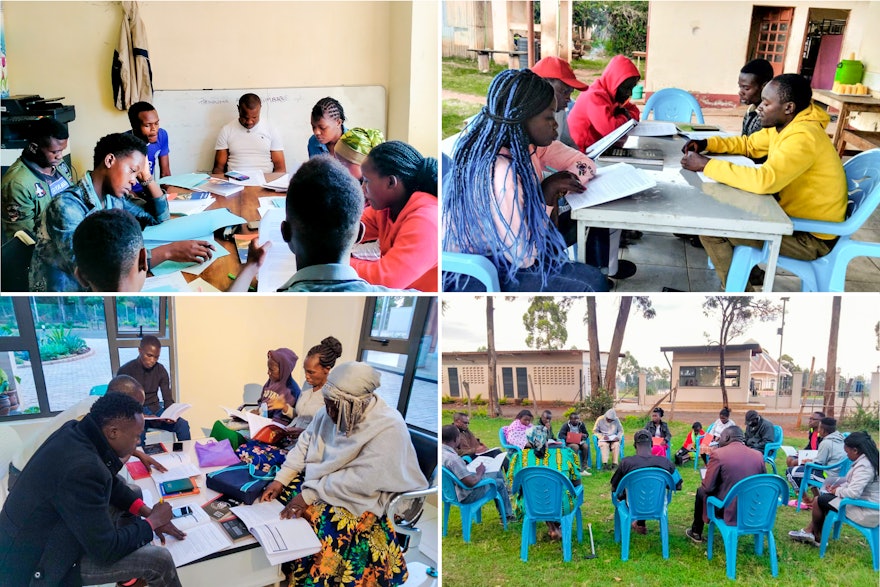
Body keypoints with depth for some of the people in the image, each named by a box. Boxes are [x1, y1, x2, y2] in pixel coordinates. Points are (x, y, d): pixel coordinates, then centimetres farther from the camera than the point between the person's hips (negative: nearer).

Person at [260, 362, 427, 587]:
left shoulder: (389, 429, -28)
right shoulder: (333, 409, -8)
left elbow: (361, 481, -29)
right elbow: (306, 442, 3)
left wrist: (310, 494, -28)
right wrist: (281, 479, -9)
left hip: (360, 497, -7)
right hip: (319, 478, 7)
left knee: (325, 527, -30)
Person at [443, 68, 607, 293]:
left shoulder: (524, 141, -7)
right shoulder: (498, 174, -31)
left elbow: (583, 163, 5)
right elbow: (523, 256, -26)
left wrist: (554, 188, -13)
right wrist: (545, 197, -16)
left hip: (500, 249, 8)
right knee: (591, 283, -14)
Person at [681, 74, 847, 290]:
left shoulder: (803, 138, -28)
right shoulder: (782, 125, 2)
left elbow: (764, 180, -40)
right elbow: (748, 144, 17)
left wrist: (707, 165, -33)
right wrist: (707, 143, 0)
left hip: (812, 237, -10)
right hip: (794, 214, 10)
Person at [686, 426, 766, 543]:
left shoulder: (718, 454, -15)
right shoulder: (758, 455, -2)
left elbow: (708, 487, -12)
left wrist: (703, 482, 10)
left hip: (728, 511, -4)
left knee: (701, 491, 25)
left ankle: (696, 532, 39)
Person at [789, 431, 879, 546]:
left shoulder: (863, 466, -25)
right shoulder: (869, 460, 7)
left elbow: (853, 493, -32)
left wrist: (837, 491, -12)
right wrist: (840, 486, 4)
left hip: (866, 513, -10)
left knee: (820, 501, -2)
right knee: (824, 498, 15)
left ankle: (816, 535, 20)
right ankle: (808, 531, 17)